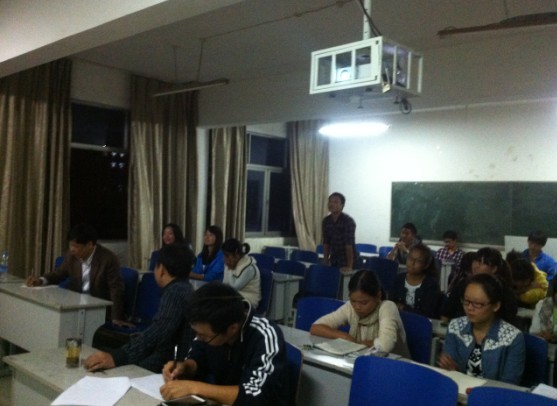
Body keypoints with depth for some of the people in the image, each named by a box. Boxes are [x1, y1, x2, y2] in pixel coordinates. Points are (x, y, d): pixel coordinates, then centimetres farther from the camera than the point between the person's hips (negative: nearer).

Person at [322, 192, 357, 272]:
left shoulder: (348, 221, -19)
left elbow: (349, 245, -25)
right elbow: (326, 243, 5)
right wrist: (325, 262, 1)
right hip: (333, 260, 6)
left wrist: (349, 266, -28)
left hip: (346, 260, -6)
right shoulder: (326, 221, 0)